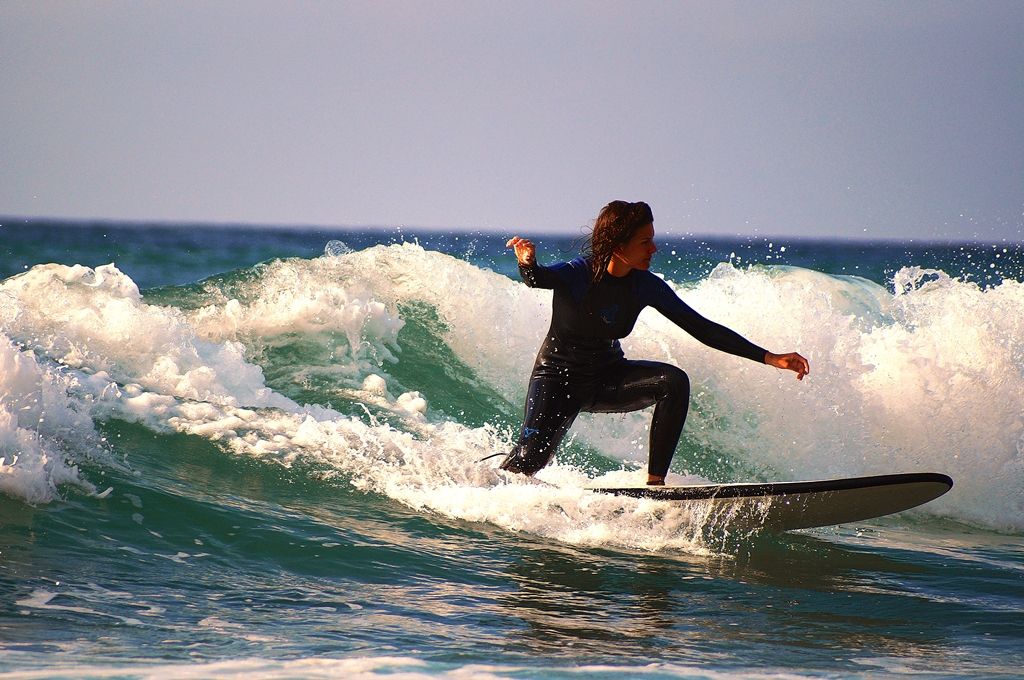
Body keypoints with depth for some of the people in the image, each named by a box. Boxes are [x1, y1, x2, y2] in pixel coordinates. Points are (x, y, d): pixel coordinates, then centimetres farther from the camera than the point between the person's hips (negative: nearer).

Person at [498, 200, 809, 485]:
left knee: (674, 382, -23)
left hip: (608, 377, 4)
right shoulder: (577, 274, -22)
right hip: (558, 377, -4)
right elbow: (538, 279, -42)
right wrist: (528, 264, -69)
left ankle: (655, 481, -18)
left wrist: (769, 358, -10)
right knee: (531, 457, -24)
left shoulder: (646, 286, -9)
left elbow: (700, 328, -6)